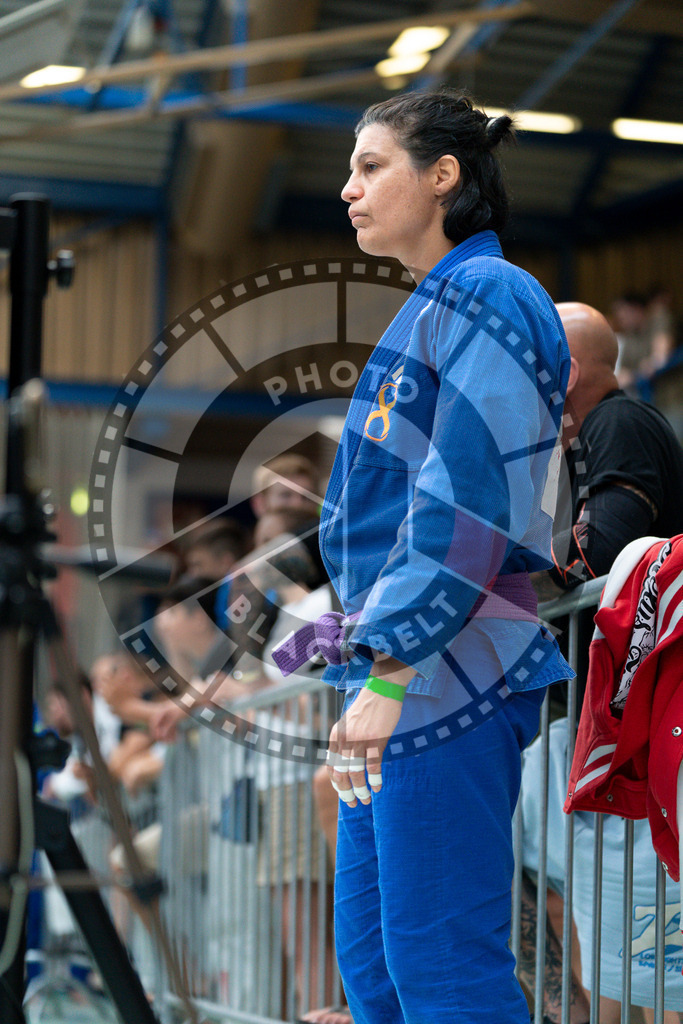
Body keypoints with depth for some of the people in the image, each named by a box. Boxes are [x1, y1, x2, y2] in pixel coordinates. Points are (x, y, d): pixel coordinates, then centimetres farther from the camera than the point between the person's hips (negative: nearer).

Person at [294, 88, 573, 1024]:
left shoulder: (487, 296, -10)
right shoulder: (433, 305, 20)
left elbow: (469, 502, -19)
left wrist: (391, 673, -22)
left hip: (447, 674, -10)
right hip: (396, 666, 10)